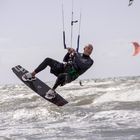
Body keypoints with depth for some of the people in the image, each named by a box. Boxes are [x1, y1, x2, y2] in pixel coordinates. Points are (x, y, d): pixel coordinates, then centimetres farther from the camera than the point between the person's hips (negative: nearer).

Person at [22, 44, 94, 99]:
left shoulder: (89, 61, 3)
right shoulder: (78, 54, 21)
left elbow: (81, 65, -19)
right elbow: (65, 60, 20)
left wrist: (75, 54, -19)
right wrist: (69, 53, 1)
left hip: (70, 76, -6)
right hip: (63, 68, 6)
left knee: (61, 76, -42)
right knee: (48, 60, -13)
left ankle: (52, 91, -23)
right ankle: (32, 75, -10)